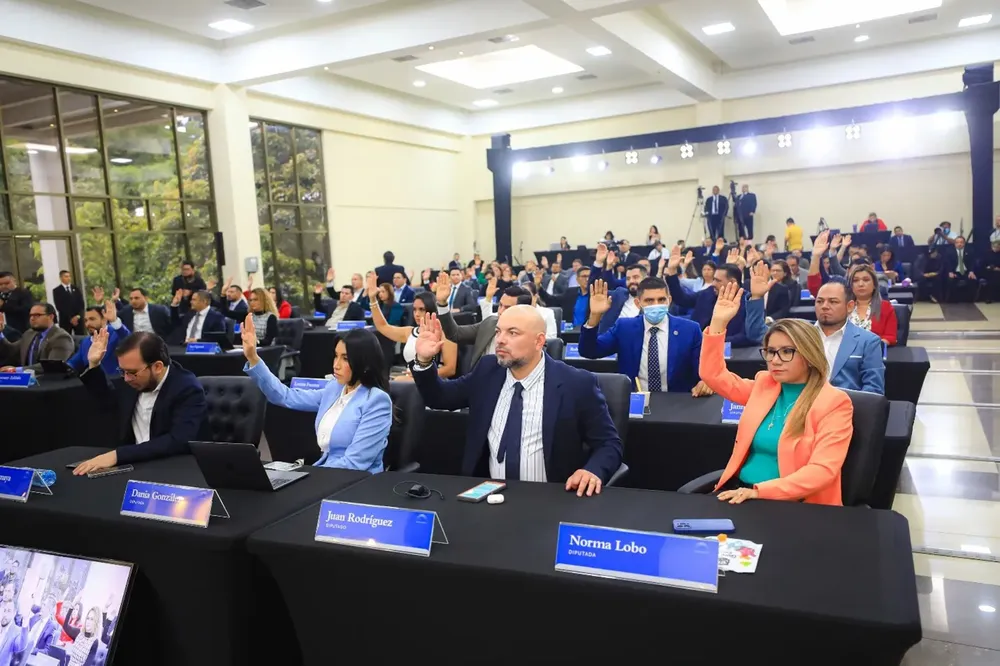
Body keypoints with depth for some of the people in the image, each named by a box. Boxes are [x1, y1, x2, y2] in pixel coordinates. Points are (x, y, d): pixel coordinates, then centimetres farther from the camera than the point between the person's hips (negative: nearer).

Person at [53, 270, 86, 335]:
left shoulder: (76, 289, 14)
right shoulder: (56, 290, 3)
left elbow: (82, 303, 8)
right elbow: (59, 306, -5)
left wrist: (78, 316, -8)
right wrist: (70, 318, -12)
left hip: (78, 319, 3)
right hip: (65, 320, -3)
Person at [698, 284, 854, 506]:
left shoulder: (833, 402, -7)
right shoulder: (764, 384, 12)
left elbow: (822, 470, -16)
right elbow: (714, 375, 14)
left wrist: (760, 490, -25)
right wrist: (718, 323, 1)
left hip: (794, 504, -5)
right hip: (740, 490, 6)